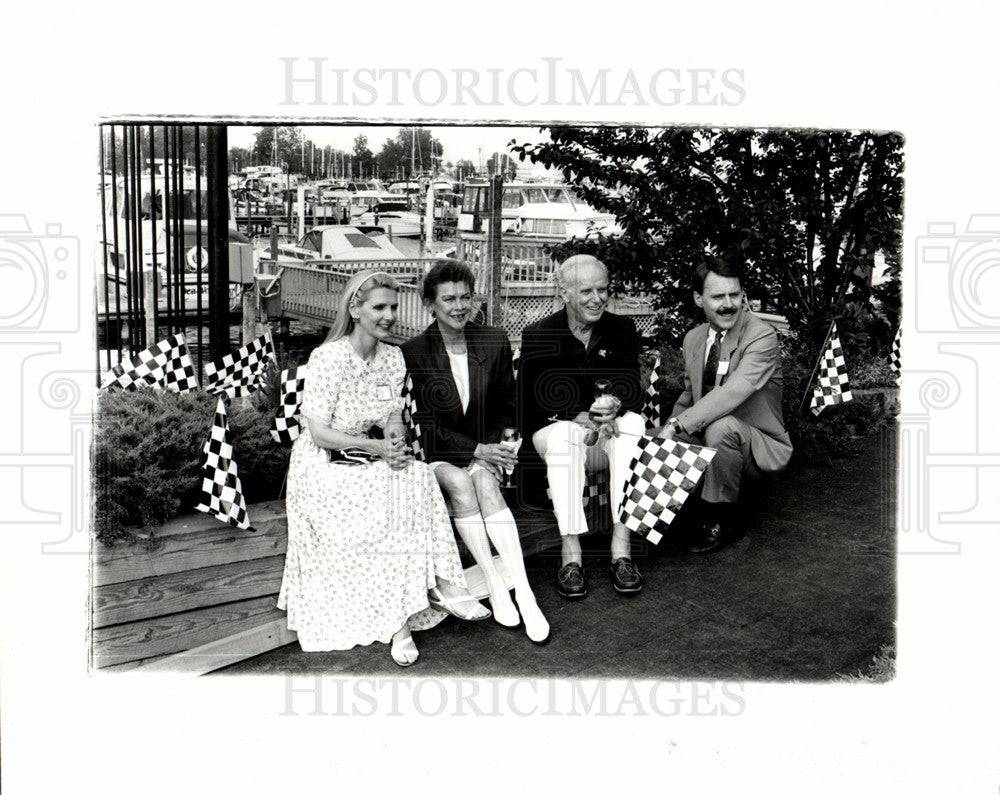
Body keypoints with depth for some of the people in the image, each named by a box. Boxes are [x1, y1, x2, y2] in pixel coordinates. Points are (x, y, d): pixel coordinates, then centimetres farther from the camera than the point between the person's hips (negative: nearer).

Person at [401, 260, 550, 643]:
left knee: (483, 480, -30)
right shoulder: (414, 352, -6)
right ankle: (494, 585, -27)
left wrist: (490, 449, -7)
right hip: (434, 456, -1)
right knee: (460, 483, -32)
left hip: (484, 449, 1)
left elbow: (506, 409, 10)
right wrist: (476, 450, -18)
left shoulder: (495, 342, 3)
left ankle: (523, 591, -35)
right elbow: (425, 424, -8)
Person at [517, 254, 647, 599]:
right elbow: (530, 403, -9)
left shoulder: (623, 330, 6)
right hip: (554, 428, -2)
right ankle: (570, 555, -37)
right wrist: (581, 417, -26)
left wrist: (615, 407, -28)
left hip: (609, 435, 2)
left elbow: (635, 393, -3)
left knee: (633, 424, -31)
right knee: (565, 434, -36)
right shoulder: (538, 336, -1)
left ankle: (622, 548, -34)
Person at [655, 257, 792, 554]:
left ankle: (721, 523, -15)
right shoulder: (693, 339, 6)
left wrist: (678, 425, -35)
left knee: (721, 427, -37)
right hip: (705, 439, 6)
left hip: (761, 447, -6)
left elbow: (733, 393, -31)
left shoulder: (762, 336, -17)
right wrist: (670, 426, -4)